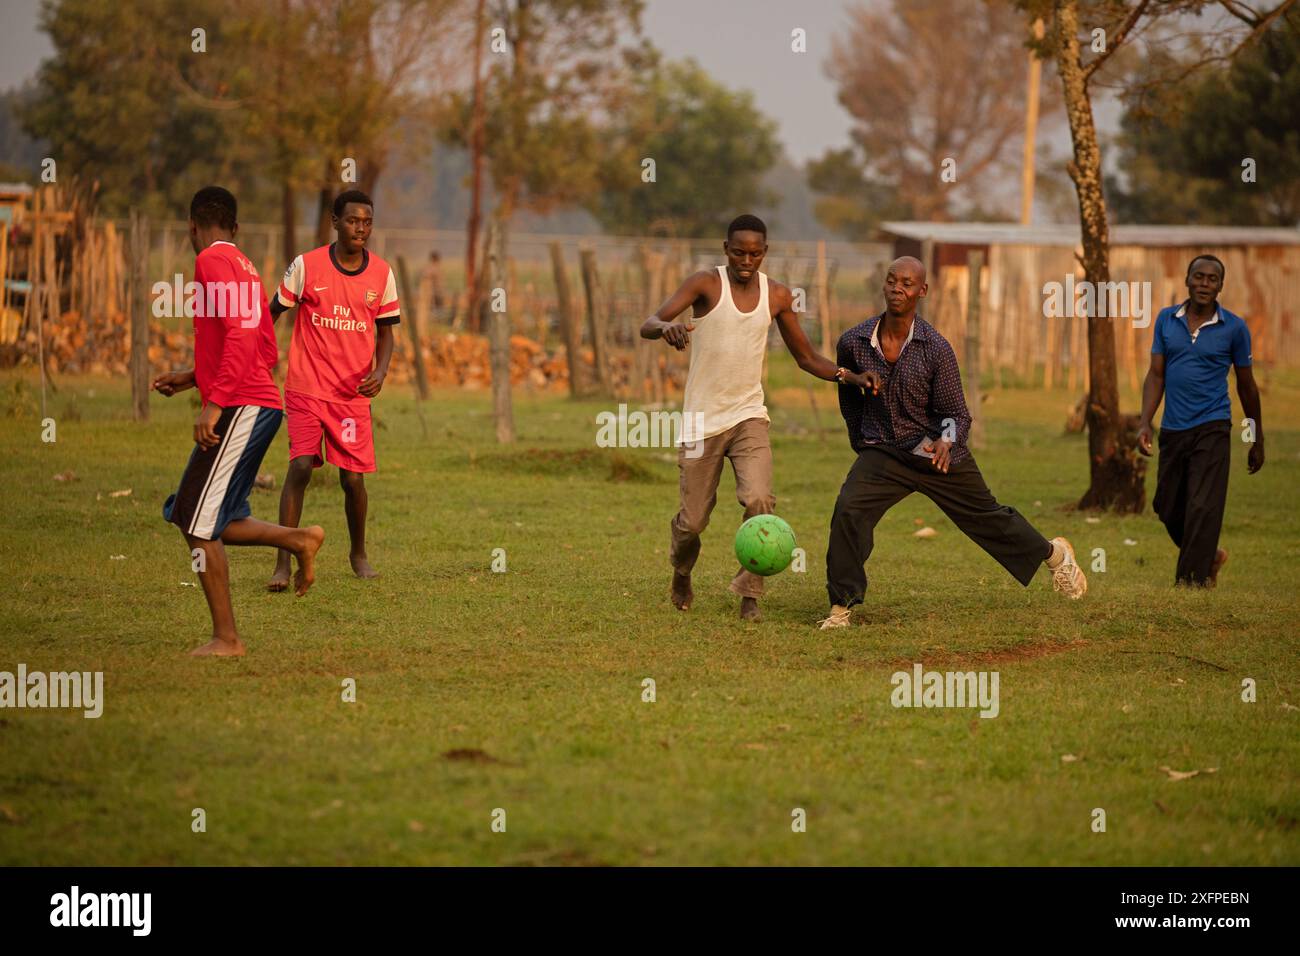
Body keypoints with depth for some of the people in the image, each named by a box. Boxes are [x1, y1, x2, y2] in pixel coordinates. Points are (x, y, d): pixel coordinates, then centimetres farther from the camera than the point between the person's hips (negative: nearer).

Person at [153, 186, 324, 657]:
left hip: (238, 408, -10)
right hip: (261, 406, 10)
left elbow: (241, 333, -21)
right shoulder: (244, 267, 20)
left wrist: (215, 401, -24)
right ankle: (299, 539, 7)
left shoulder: (213, 261, -8)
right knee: (208, 523, 13)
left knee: (198, 525, -6)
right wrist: (193, 378, 27)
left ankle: (226, 638, -4)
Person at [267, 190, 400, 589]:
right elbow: (272, 314, 4)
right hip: (306, 388, -2)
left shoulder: (381, 274, 3)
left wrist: (380, 373, -6)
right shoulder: (306, 266, -5)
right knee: (300, 467, -17)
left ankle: (359, 553, 28)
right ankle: (283, 563, -12)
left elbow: (385, 332, 11)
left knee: (353, 479, 2)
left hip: (354, 394, 2)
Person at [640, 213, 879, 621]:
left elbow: (806, 358, 13)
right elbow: (648, 325, -21)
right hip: (702, 418, -2)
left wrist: (848, 376, -6)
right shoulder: (706, 284, -9)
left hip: (749, 415, 2)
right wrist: (667, 327, -46)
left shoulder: (777, 295, 3)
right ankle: (681, 576, 35)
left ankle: (749, 592, -9)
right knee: (692, 521, 2)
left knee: (759, 500, -22)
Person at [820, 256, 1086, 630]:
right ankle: (841, 606, -15)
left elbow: (957, 414, -10)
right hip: (883, 452, 1)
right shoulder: (853, 343, -10)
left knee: (986, 515, 15)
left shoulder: (936, 348, -17)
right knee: (848, 510, -24)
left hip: (938, 453, -1)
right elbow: (849, 401, 11)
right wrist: (863, 445, 17)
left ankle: (1053, 553, 43)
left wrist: (947, 441, -31)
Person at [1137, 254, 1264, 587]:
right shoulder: (1166, 320, 4)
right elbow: (1156, 375, 6)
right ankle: (1210, 556, 34)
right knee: (1167, 508, 11)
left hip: (1211, 428, -4)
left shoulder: (1234, 328, -2)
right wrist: (1145, 422, -6)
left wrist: (1258, 441, 11)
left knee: (1202, 509, -11)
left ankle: (1193, 579, -7)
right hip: (1172, 430, 4)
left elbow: (1247, 385, 6)